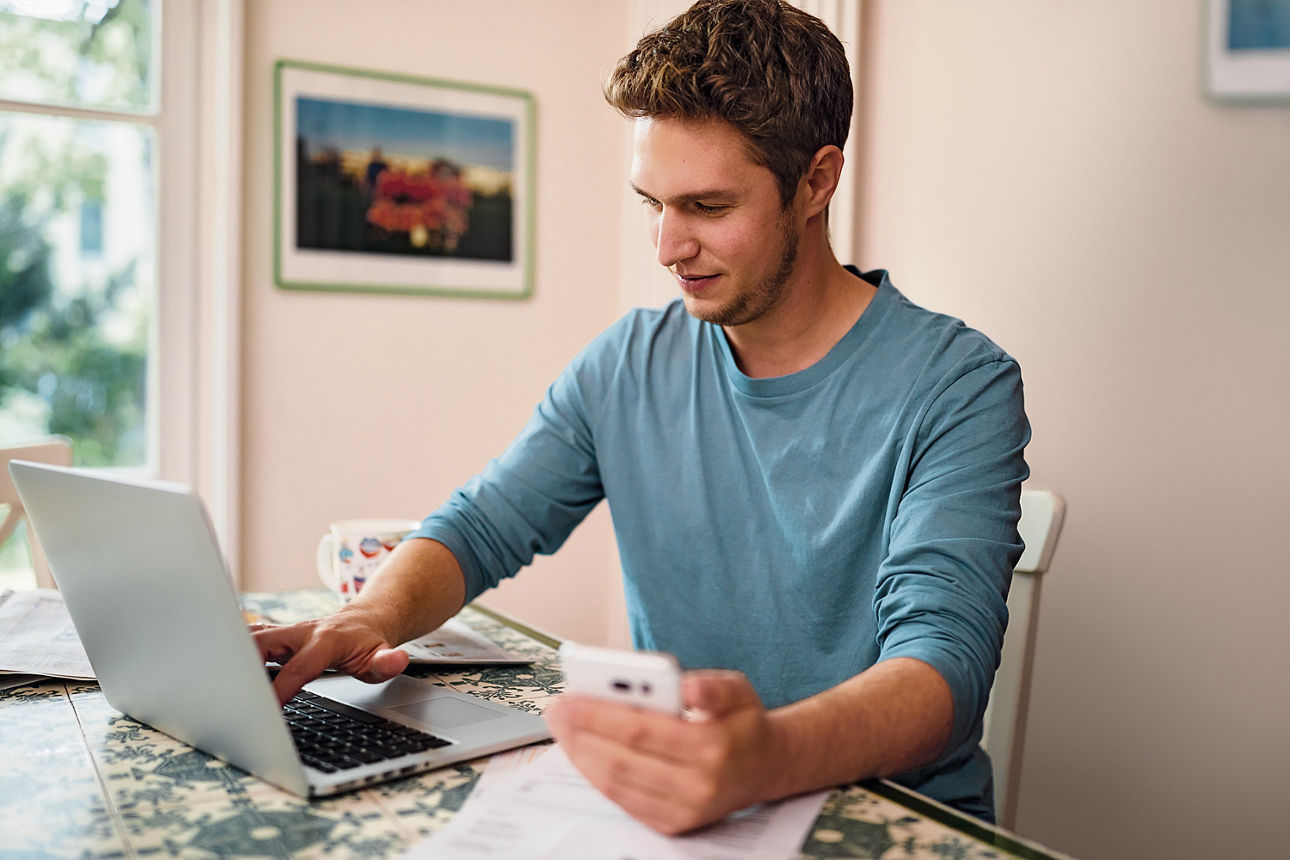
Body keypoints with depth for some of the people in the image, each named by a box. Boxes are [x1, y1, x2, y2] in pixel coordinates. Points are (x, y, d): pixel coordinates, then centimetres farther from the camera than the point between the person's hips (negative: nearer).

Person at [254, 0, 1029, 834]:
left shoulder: (957, 387, -11)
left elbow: (946, 650, -23)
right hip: (666, 802, 5)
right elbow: (481, 525, 8)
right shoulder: (627, 366, 5)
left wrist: (768, 757, -44)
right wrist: (377, 614, -15)